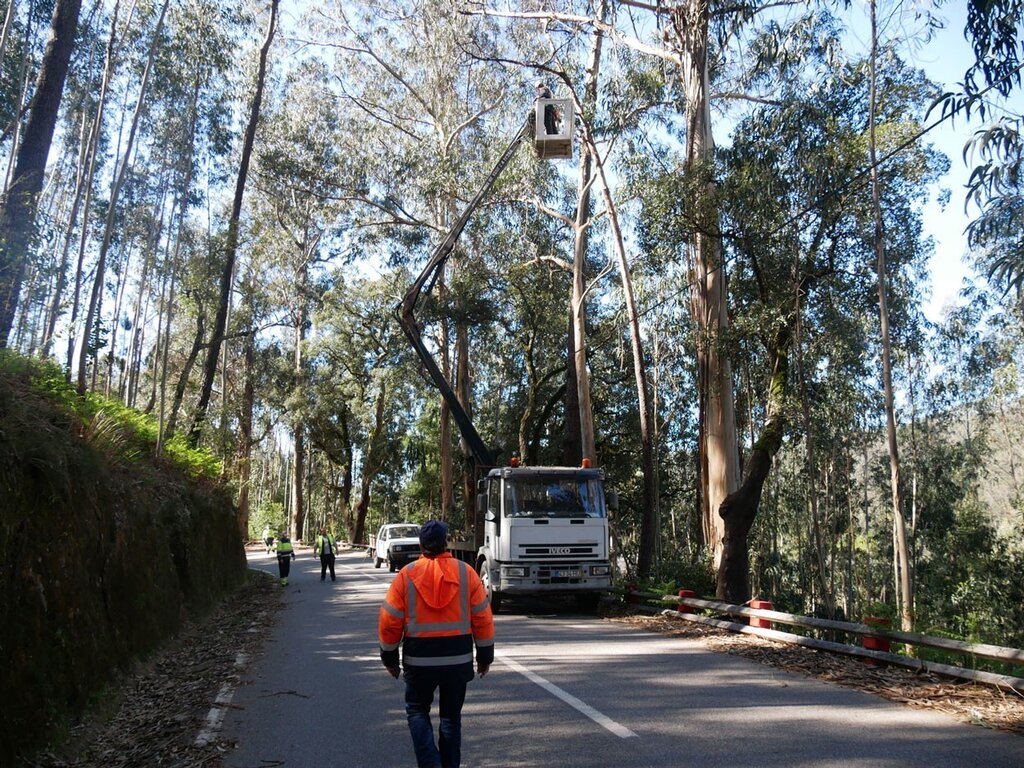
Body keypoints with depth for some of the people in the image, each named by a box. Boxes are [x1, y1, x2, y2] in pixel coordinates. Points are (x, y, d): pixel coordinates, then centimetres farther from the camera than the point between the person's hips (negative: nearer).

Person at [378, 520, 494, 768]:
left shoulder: (407, 574, -6)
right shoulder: (465, 572, -4)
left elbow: (390, 621, -3)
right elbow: (483, 618, -2)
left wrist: (389, 657, 10)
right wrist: (485, 655, 9)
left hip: (419, 657, -1)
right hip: (458, 657, 1)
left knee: (417, 710, 17)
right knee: (451, 715, 16)